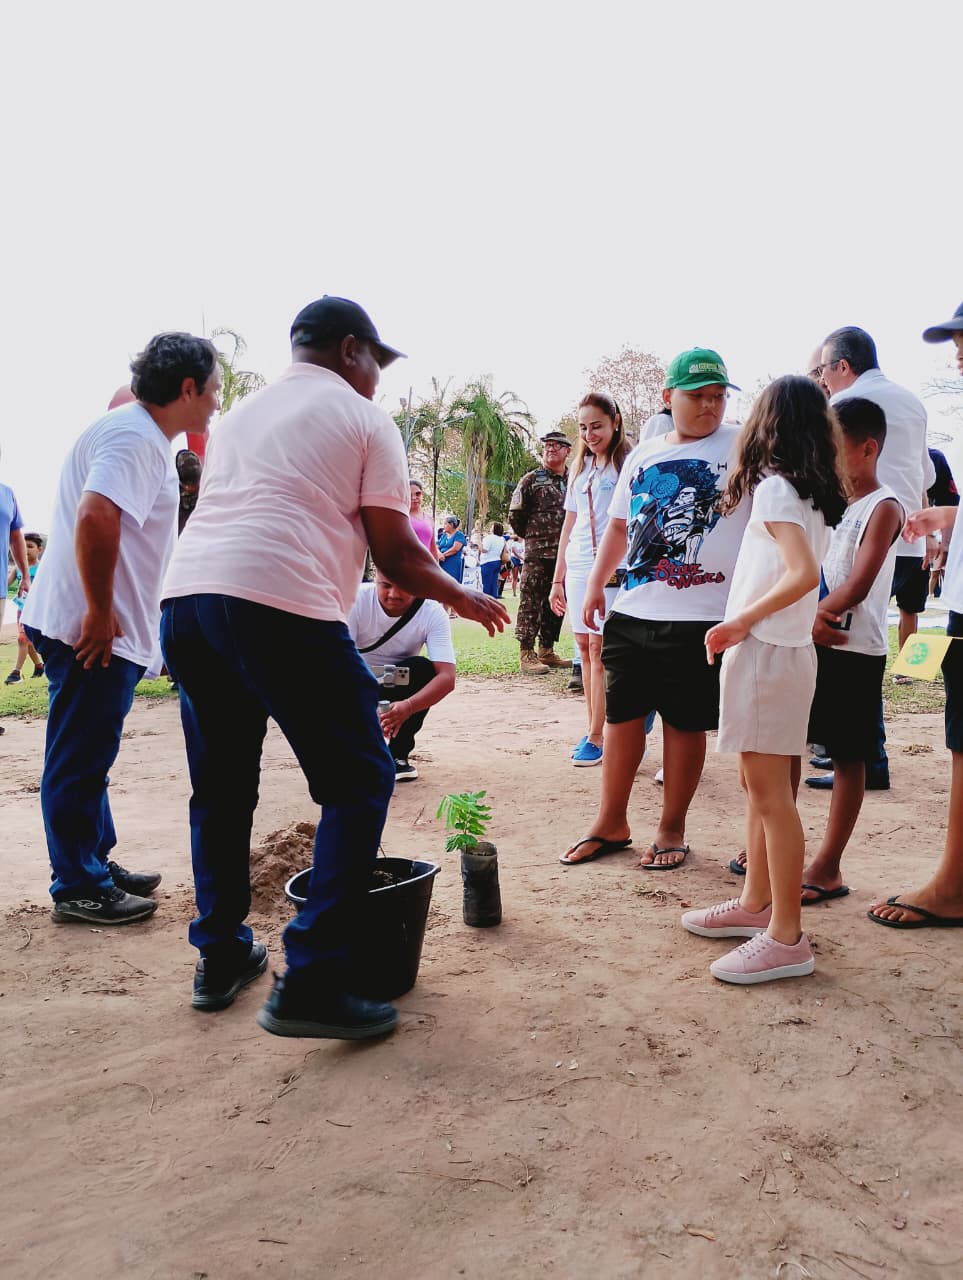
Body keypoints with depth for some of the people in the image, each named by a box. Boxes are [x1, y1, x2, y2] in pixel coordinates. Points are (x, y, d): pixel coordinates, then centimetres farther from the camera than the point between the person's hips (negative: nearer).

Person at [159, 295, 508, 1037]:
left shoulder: (241, 414, 27)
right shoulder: (362, 418, 8)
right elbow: (395, 554, 3)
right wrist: (462, 599, 19)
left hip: (185, 596, 8)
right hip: (280, 606, -7)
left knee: (221, 787, 20)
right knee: (361, 783, 2)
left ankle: (221, 957, 29)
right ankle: (312, 985, -2)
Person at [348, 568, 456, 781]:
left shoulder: (433, 614, -22)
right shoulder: (357, 600, -24)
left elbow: (447, 677, -32)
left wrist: (407, 707, -50)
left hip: (398, 687, 1)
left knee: (423, 668, -30)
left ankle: (399, 754, -13)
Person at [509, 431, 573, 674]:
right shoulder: (531, 480, 0)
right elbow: (515, 515, 1)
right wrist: (533, 537, 6)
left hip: (565, 554, 5)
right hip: (537, 554, -5)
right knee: (531, 603, -5)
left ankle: (547, 651, 19)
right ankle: (526, 655, -2)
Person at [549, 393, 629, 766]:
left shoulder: (627, 463, -3)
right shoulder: (578, 467, 16)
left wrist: (615, 565, -20)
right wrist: (557, 578, 18)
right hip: (577, 567, 7)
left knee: (599, 647, -9)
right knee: (584, 646, 6)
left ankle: (596, 738, -4)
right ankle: (594, 729, 14)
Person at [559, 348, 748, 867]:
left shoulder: (742, 446, -1)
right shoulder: (642, 455, 13)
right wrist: (595, 583, 16)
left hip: (702, 617, -5)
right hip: (633, 612, 5)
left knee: (685, 722, 4)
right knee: (621, 713, 10)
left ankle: (672, 828, 21)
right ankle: (611, 823, 24)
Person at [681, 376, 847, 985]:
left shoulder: (773, 486, -12)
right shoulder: (818, 493, 13)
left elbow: (803, 574, -24)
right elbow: (805, 571, 12)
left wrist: (740, 623, -19)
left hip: (765, 650, -9)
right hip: (788, 648, 9)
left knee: (770, 794, -6)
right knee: (758, 785, 16)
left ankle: (787, 939, 0)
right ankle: (756, 903, 27)